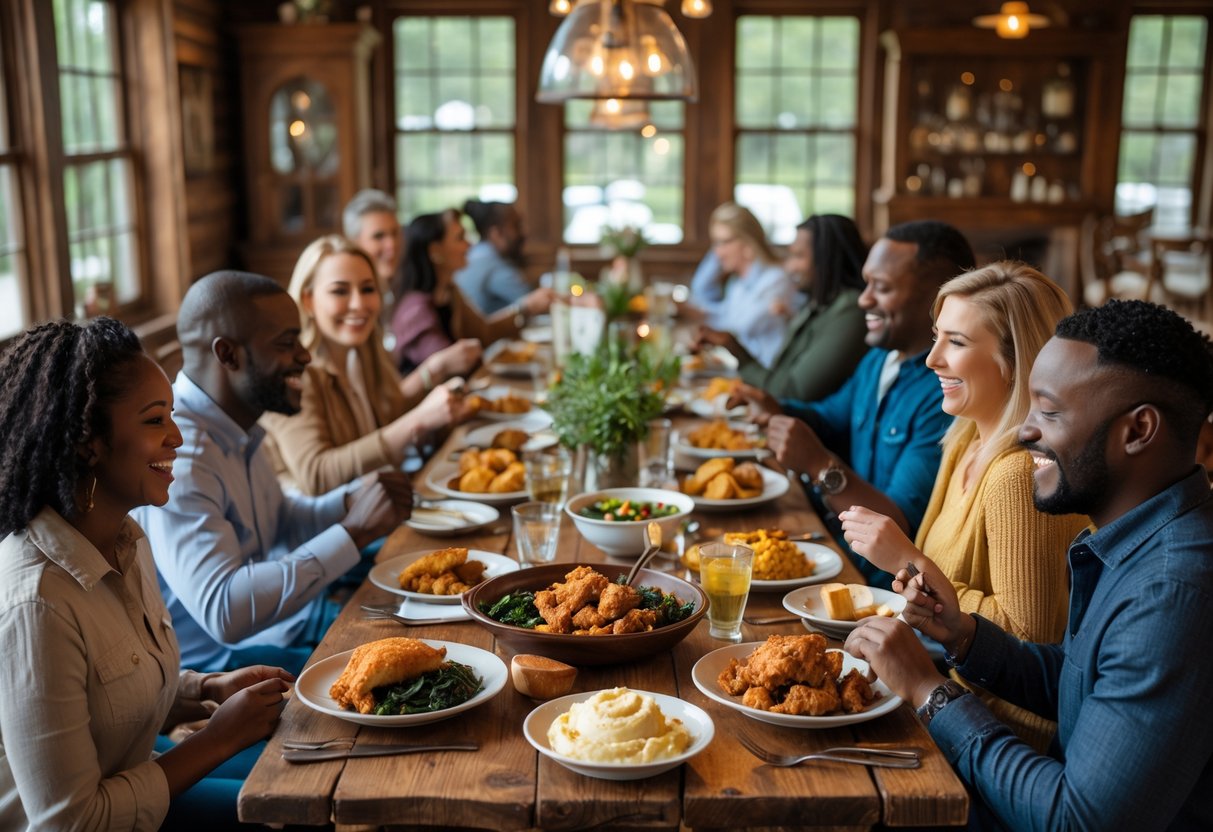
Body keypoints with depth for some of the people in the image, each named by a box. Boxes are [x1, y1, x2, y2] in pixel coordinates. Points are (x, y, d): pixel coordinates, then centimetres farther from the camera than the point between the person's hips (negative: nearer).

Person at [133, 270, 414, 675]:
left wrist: (350, 502, -3)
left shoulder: (238, 427, 3)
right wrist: (355, 531, -31)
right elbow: (223, 613, -35)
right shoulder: (179, 455, -27)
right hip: (219, 660, -9)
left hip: (275, 615, 9)